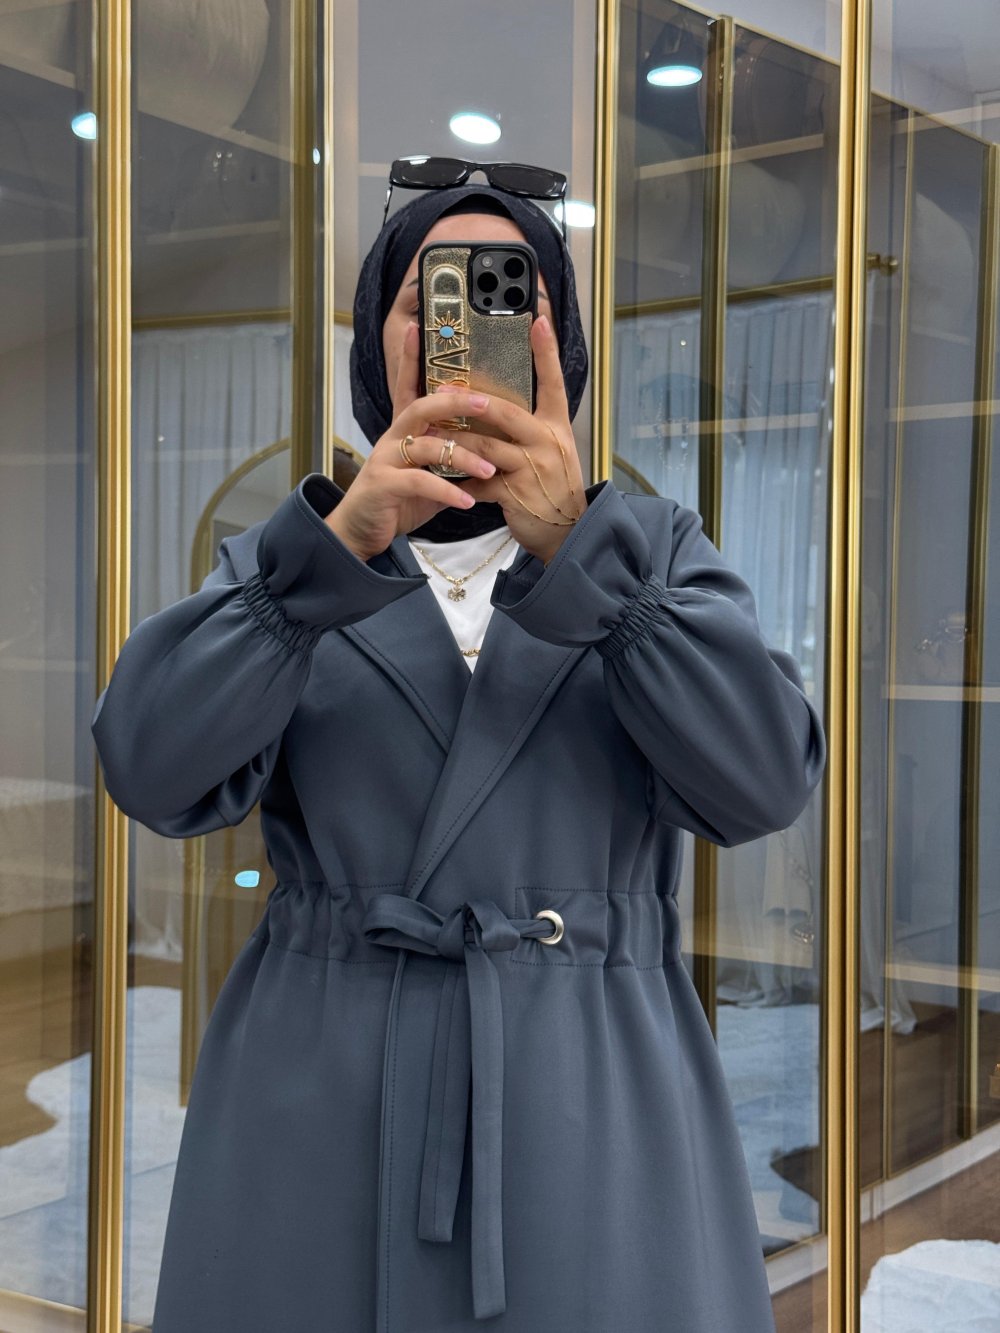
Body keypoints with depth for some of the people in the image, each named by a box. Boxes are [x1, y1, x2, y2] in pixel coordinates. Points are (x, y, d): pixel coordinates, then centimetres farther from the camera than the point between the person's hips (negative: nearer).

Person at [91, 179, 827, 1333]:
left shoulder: (654, 550, 8)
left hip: (599, 1103, 0)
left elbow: (764, 779, -9)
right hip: (320, 1104, 1)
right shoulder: (283, 563, 8)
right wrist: (344, 536, -21)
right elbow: (158, 771, -10)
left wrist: (571, 546, -19)